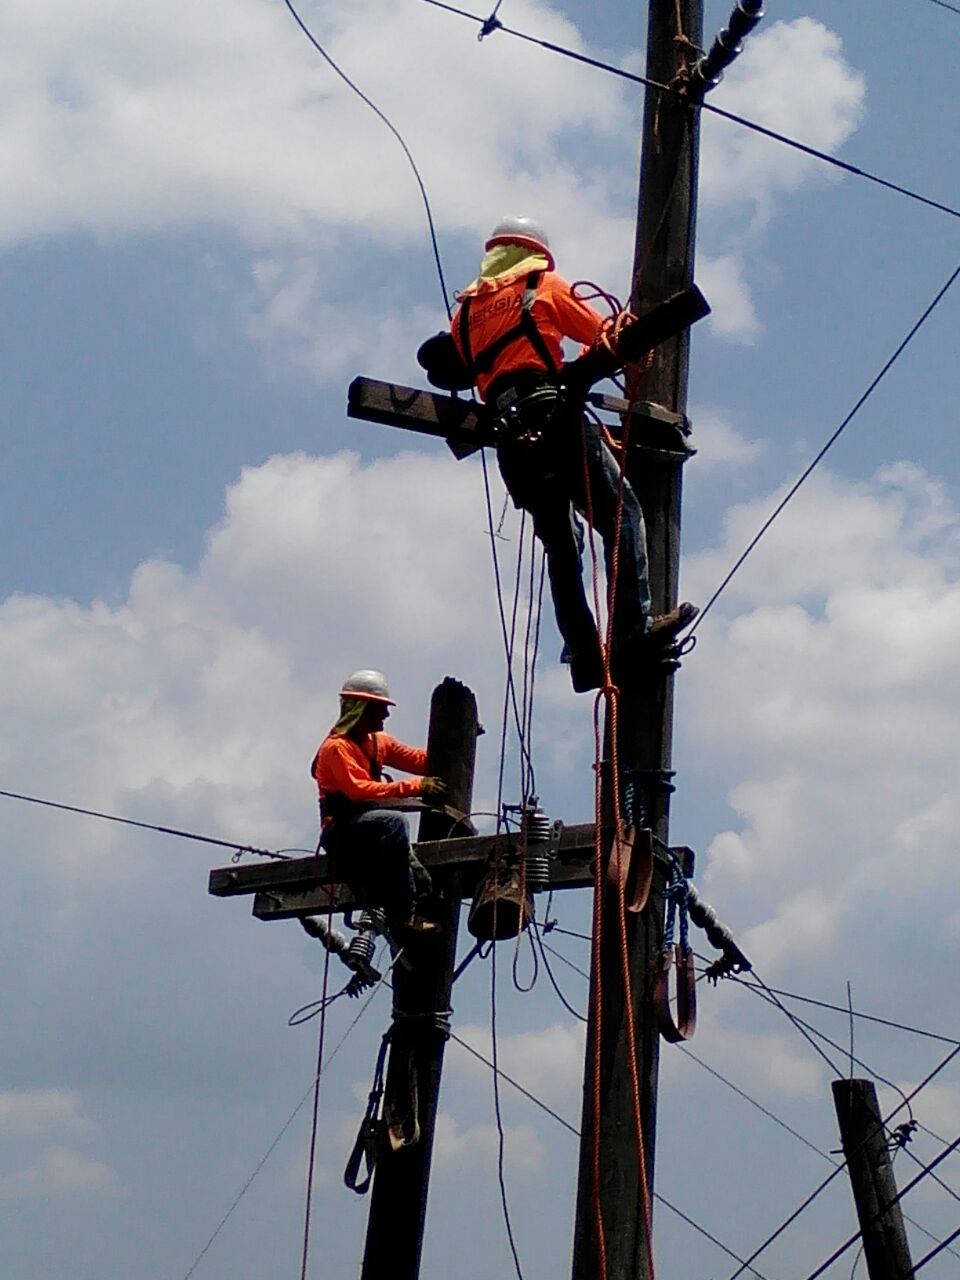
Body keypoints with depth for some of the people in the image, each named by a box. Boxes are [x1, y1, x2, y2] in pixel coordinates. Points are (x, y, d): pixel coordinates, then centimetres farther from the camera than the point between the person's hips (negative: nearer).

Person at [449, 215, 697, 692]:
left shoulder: (465, 312, 24)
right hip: (555, 417, -5)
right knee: (620, 515, -4)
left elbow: (471, 375, 20)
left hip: (510, 438, 5)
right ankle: (633, 625, -19)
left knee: (560, 546, 6)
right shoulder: (544, 286, 12)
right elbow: (605, 337, 11)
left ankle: (584, 656, -2)